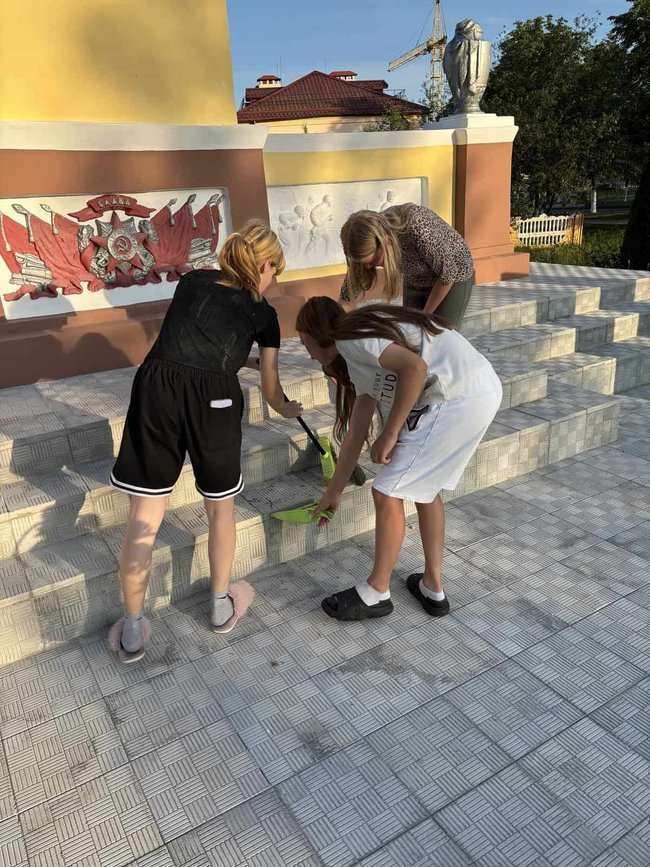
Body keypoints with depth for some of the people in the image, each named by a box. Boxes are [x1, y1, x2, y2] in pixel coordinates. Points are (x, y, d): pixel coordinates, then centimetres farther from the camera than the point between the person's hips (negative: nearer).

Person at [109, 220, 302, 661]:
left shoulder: (192, 281, 22)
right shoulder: (262, 313, 15)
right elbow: (270, 388, 22)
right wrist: (287, 409, 43)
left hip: (156, 385, 3)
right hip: (213, 398, -2)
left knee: (145, 516, 10)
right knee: (221, 508, 20)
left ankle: (133, 627, 22)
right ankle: (221, 605, 37)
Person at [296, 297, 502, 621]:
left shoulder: (350, 339, -6)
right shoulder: (360, 362, 23)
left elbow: (415, 368, -21)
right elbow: (356, 434, 26)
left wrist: (389, 434, -12)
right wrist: (333, 493, 31)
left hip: (458, 398, -10)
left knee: (387, 493, 0)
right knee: (425, 486, 23)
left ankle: (376, 593, 18)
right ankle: (432, 588, 34)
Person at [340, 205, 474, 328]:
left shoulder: (417, 229, -38)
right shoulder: (371, 239, -21)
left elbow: (448, 272, -24)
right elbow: (347, 295, -11)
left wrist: (425, 314, -16)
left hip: (452, 280, -5)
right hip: (416, 282, 5)